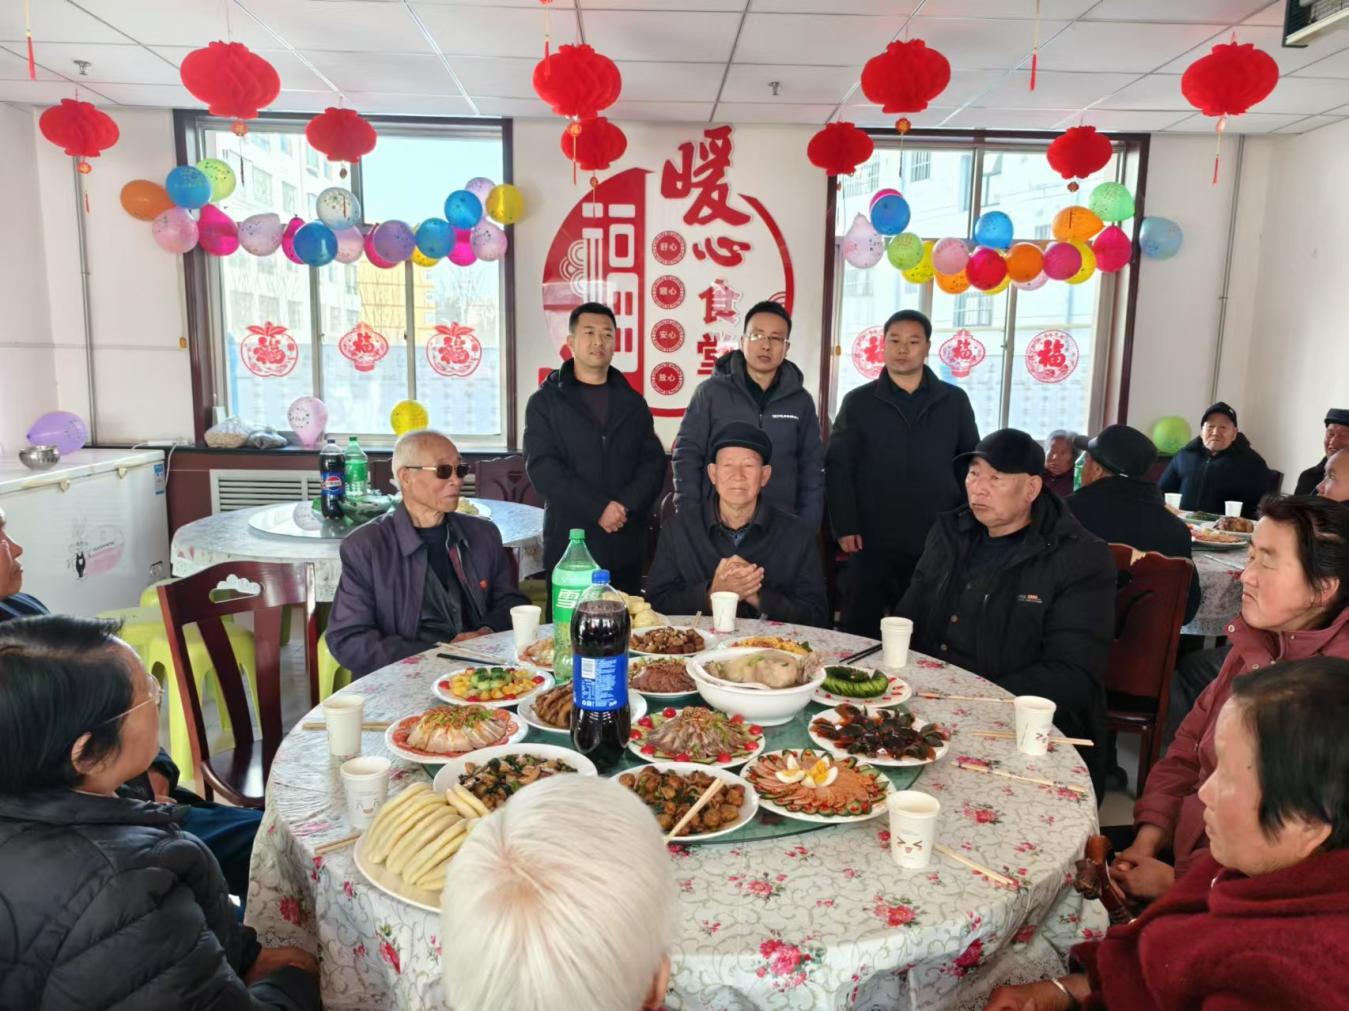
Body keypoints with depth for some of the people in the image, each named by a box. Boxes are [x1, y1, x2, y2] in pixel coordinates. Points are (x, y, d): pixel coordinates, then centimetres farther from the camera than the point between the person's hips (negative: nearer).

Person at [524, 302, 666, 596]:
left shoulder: (632, 402, 13)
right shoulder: (545, 401, 3)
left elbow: (654, 462, 6)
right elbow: (542, 466, -8)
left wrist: (626, 505, -12)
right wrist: (598, 507, -16)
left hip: (625, 546, 3)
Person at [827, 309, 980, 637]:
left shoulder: (955, 401, 8)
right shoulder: (858, 402, 4)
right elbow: (838, 467, 1)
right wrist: (844, 527, -7)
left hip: (937, 542, 1)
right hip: (873, 541, -1)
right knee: (861, 631, 6)